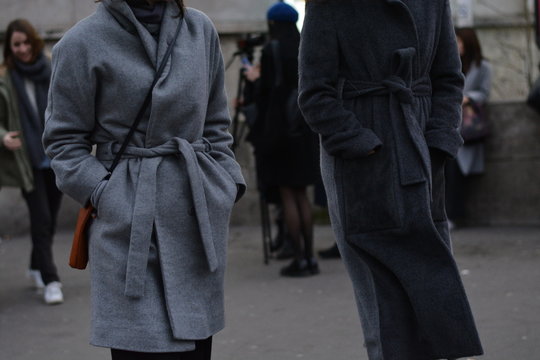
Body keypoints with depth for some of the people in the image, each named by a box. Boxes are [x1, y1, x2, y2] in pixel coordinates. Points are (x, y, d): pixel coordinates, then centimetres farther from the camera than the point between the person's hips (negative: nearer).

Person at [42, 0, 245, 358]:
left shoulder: (200, 29, 9)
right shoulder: (83, 43, -4)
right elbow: (64, 140, 0)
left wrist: (228, 182, 8)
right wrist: (105, 194, -10)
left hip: (200, 217, 5)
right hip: (131, 225, -4)